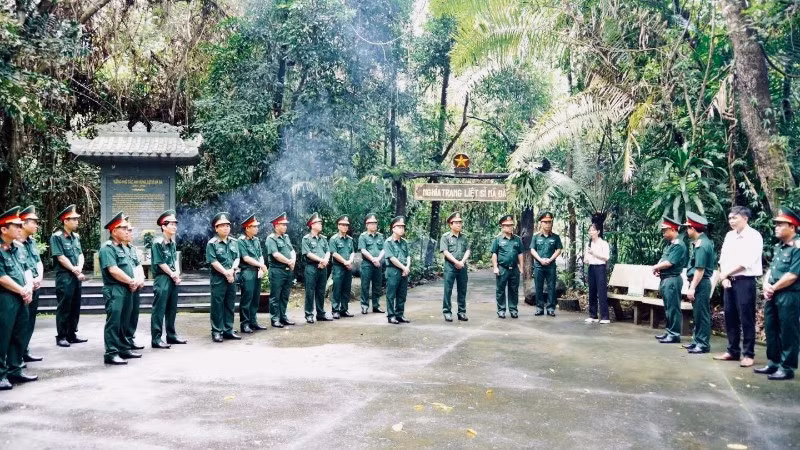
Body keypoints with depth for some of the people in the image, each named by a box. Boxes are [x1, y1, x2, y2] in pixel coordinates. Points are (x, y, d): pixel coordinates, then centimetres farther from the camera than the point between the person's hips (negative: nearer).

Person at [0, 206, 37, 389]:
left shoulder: (19, 247, 11)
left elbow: (26, 269, 14)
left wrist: (29, 288, -3)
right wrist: (22, 291, -11)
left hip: (21, 298, 8)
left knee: (20, 336, 14)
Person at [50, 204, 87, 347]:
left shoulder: (76, 237, 13)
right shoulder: (57, 237, -9)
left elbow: (80, 254, 8)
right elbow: (60, 257, -14)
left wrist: (79, 268, -11)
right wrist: (74, 270, -12)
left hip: (76, 276, 7)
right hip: (64, 277, -7)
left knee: (75, 307, 11)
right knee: (64, 307, -3)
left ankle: (72, 334, 20)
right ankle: (61, 337, 5)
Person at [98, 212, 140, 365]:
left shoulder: (123, 247, 17)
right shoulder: (107, 248, -12)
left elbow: (130, 267, 20)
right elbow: (113, 270, -22)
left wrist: (134, 281, 1)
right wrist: (131, 281, -13)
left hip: (126, 290, 9)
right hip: (114, 291, -9)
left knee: (124, 322, 15)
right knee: (113, 321, -7)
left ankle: (124, 349, 23)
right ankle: (111, 354, -4)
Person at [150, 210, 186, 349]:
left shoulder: (172, 243, 12)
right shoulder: (157, 243, -13)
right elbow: (160, 263, -14)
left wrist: (177, 273, -3)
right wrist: (173, 275, -7)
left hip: (173, 278, 8)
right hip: (162, 279, -8)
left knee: (172, 309, 14)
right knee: (159, 310, -6)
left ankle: (171, 335, 23)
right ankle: (156, 339, -3)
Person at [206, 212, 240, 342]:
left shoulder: (234, 242, 10)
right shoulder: (212, 243, -6)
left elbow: (237, 258, 7)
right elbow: (213, 261, -13)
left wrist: (232, 270, -11)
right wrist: (226, 272, -15)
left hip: (231, 278, 5)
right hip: (218, 279, -5)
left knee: (230, 305, 10)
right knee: (217, 305, 0)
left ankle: (228, 330, 18)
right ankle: (216, 331, 6)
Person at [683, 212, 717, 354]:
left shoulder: (702, 245, -18)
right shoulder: (702, 241, 13)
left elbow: (700, 270, -22)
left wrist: (692, 288, -21)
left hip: (700, 284, -10)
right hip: (699, 283, 10)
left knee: (702, 315, -3)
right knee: (698, 314, 16)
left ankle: (703, 344, 3)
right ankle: (697, 340, 24)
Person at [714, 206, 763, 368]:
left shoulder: (754, 236, -8)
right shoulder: (729, 236, 12)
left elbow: (746, 262, -17)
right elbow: (723, 259, 11)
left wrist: (725, 274, -14)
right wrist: (724, 278, -3)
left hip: (745, 281, -7)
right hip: (729, 281, 7)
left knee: (746, 319, -2)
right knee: (730, 317, 10)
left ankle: (748, 354, 5)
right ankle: (733, 351, 20)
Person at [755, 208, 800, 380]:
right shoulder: (778, 247, 14)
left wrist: (773, 288, -8)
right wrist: (766, 285, -1)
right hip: (772, 295, 9)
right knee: (771, 330, 13)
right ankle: (773, 363, 24)